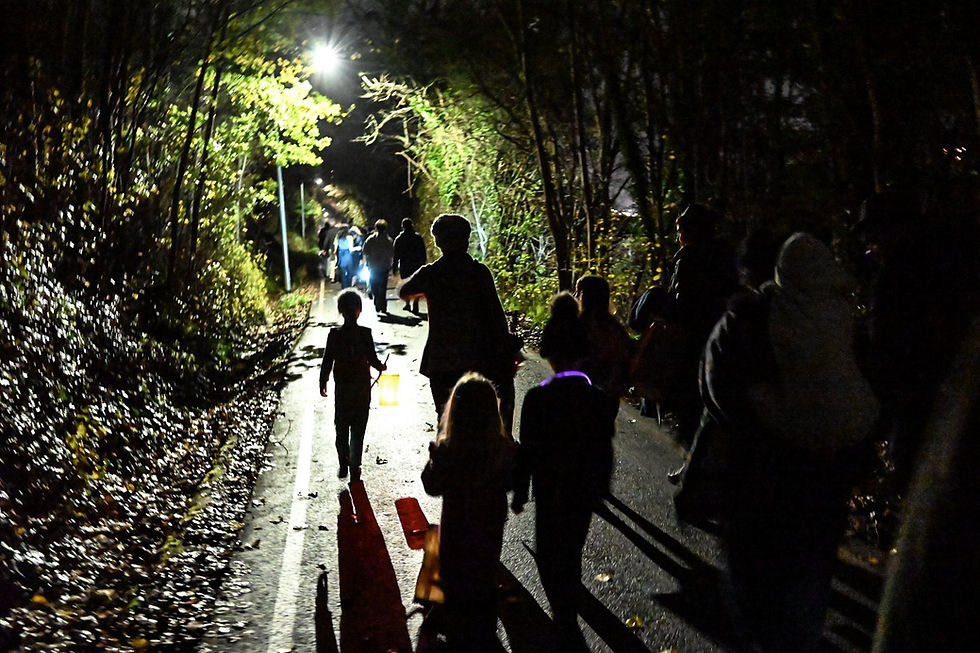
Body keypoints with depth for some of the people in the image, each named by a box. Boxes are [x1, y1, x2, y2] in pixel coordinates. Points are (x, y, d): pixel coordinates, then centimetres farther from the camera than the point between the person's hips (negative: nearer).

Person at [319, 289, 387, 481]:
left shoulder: (334, 335, -8)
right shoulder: (365, 333, -11)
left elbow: (327, 361, -4)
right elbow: (372, 359, -8)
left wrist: (323, 382, 7)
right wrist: (381, 367, 14)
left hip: (342, 388, 1)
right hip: (362, 387, -1)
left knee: (342, 428, 13)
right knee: (358, 429, 7)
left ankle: (343, 465, 18)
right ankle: (355, 467, 7)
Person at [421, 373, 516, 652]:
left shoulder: (447, 450, -27)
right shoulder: (504, 448, -19)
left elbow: (433, 486, -12)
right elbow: (508, 482, -3)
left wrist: (434, 457, -4)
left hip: (456, 530, -3)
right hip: (491, 527, 3)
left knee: (456, 588, 19)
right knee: (485, 582, 24)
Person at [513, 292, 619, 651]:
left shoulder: (538, 399, -24)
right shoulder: (605, 398, -15)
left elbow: (528, 452, -16)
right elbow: (604, 449, -4)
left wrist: (519, 492, -2)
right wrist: (600, 487, 11)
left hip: (551, 491, -3)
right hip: (587, 489, 3)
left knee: (550, 554, 16)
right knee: (572, 547, 27)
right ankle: (570, 593, 50)